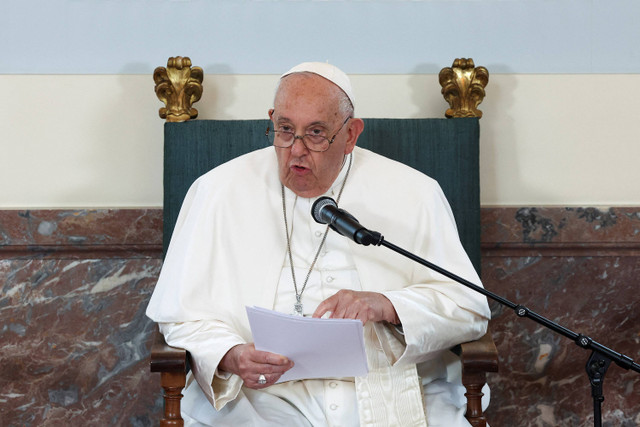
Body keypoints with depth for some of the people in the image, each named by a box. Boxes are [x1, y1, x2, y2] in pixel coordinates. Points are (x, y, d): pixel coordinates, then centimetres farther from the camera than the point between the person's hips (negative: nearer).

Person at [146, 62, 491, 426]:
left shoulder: (415, 194, 8)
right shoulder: (219, 191, 6)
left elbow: (470, 307, 5)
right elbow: (184, 317, 5)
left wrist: (388, 306, -13)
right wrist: (230, 358, -17)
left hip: (394, 397, 1)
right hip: (266, 396, -1)